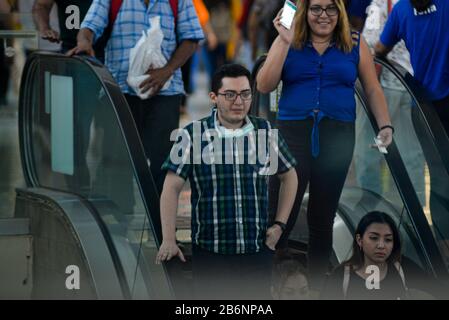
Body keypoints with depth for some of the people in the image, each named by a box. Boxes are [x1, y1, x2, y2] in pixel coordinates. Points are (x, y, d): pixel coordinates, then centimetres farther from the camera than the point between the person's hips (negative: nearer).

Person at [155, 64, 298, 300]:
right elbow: (172, 187, -6)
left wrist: (279, 224, 10)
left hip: (258, 252, 2)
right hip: (210, 254, -2)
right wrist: (168, 241, -15)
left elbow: (289, 176, 19)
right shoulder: (193, 135, -3)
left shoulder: (265, 132, 5)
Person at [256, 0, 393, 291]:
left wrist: (386, 125, -6)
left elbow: (373, 90, 9)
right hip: (293, 134, -1)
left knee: (323, 218, 10)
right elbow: (265, 86, -5)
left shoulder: (355, 44, 7)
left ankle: (316, 287, 19)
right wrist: (285, 43, -12)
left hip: (337, 137, 2)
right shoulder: (287, 42, 4)